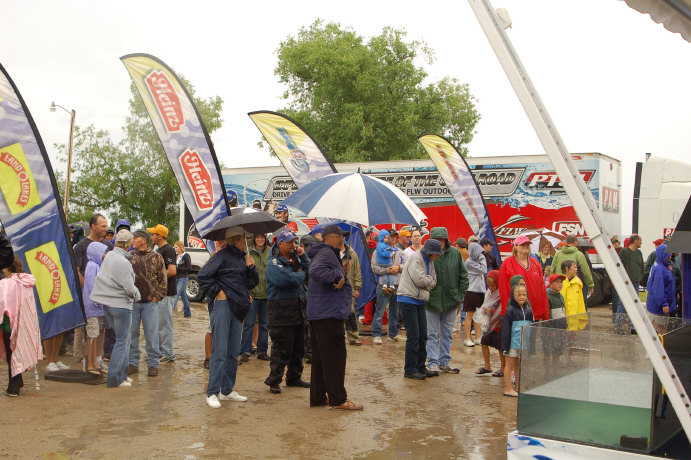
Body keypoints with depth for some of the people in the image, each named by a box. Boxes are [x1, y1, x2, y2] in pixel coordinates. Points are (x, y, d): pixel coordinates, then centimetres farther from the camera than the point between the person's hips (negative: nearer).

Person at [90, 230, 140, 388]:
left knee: (124, 339, 19)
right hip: (121, 305, -9)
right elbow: (130, 288, -20)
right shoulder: (122, 262, -21)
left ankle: (121, 374, 24)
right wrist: (136, 295, 1)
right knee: (122, 341, 0)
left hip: (107, 303, 9)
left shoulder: (109, 255, 5)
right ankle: (114, 378, 2)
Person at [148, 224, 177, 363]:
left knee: (164, 324, -6)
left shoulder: (168, 250, -14)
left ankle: (168, 354, 0)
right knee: (158, 324, 15)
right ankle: (160, 351, 24)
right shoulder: (158, 250, 17)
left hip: (166, 293, -10)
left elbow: (172, 271, -23)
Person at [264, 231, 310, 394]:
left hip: (298, 307, 8)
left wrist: (303, 256, 0)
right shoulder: (274, 263, -8)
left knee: (298, 347, 14)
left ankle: (294, 377, 26)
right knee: (281, 348, -7)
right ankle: (274, 381, 2)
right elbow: (287, 279, -24)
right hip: (281, 309, -8)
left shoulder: (295, 259, 18)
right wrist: (301, 274, -6)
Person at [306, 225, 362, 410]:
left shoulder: (329, 254, 21)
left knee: (320, 357, 14)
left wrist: (341, 275, 13)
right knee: (335, 356, -6)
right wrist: (337, 277, -24)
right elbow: (316, 271, -32)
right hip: (329, 313, -11)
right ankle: (338, 399, -1)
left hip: (318, 314, 11)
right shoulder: (326, 253, -14)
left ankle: (318, 397, 20)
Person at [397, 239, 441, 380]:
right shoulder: (416, 258, -14)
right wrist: (429, 280, -3)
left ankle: (420, 367, 21)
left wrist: (427, 281, -10)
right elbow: (419, 279, -21)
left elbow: (433, 282, 8)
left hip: (420, 301, 9)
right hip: (408, 300, -9)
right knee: (413, 336, -8)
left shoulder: (429, 261, 13)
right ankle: (410, 370, 0)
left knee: (422, 335, 11)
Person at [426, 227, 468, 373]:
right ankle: (433, 363, 13)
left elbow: (463, 276, 7)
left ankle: (445, 361, 25)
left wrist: (460, 295, 3)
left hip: (450, 301, 3)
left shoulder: (455, 254, -2)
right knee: (432, 333, 5)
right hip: (432, 301, -3)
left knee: (447, 333, 14)